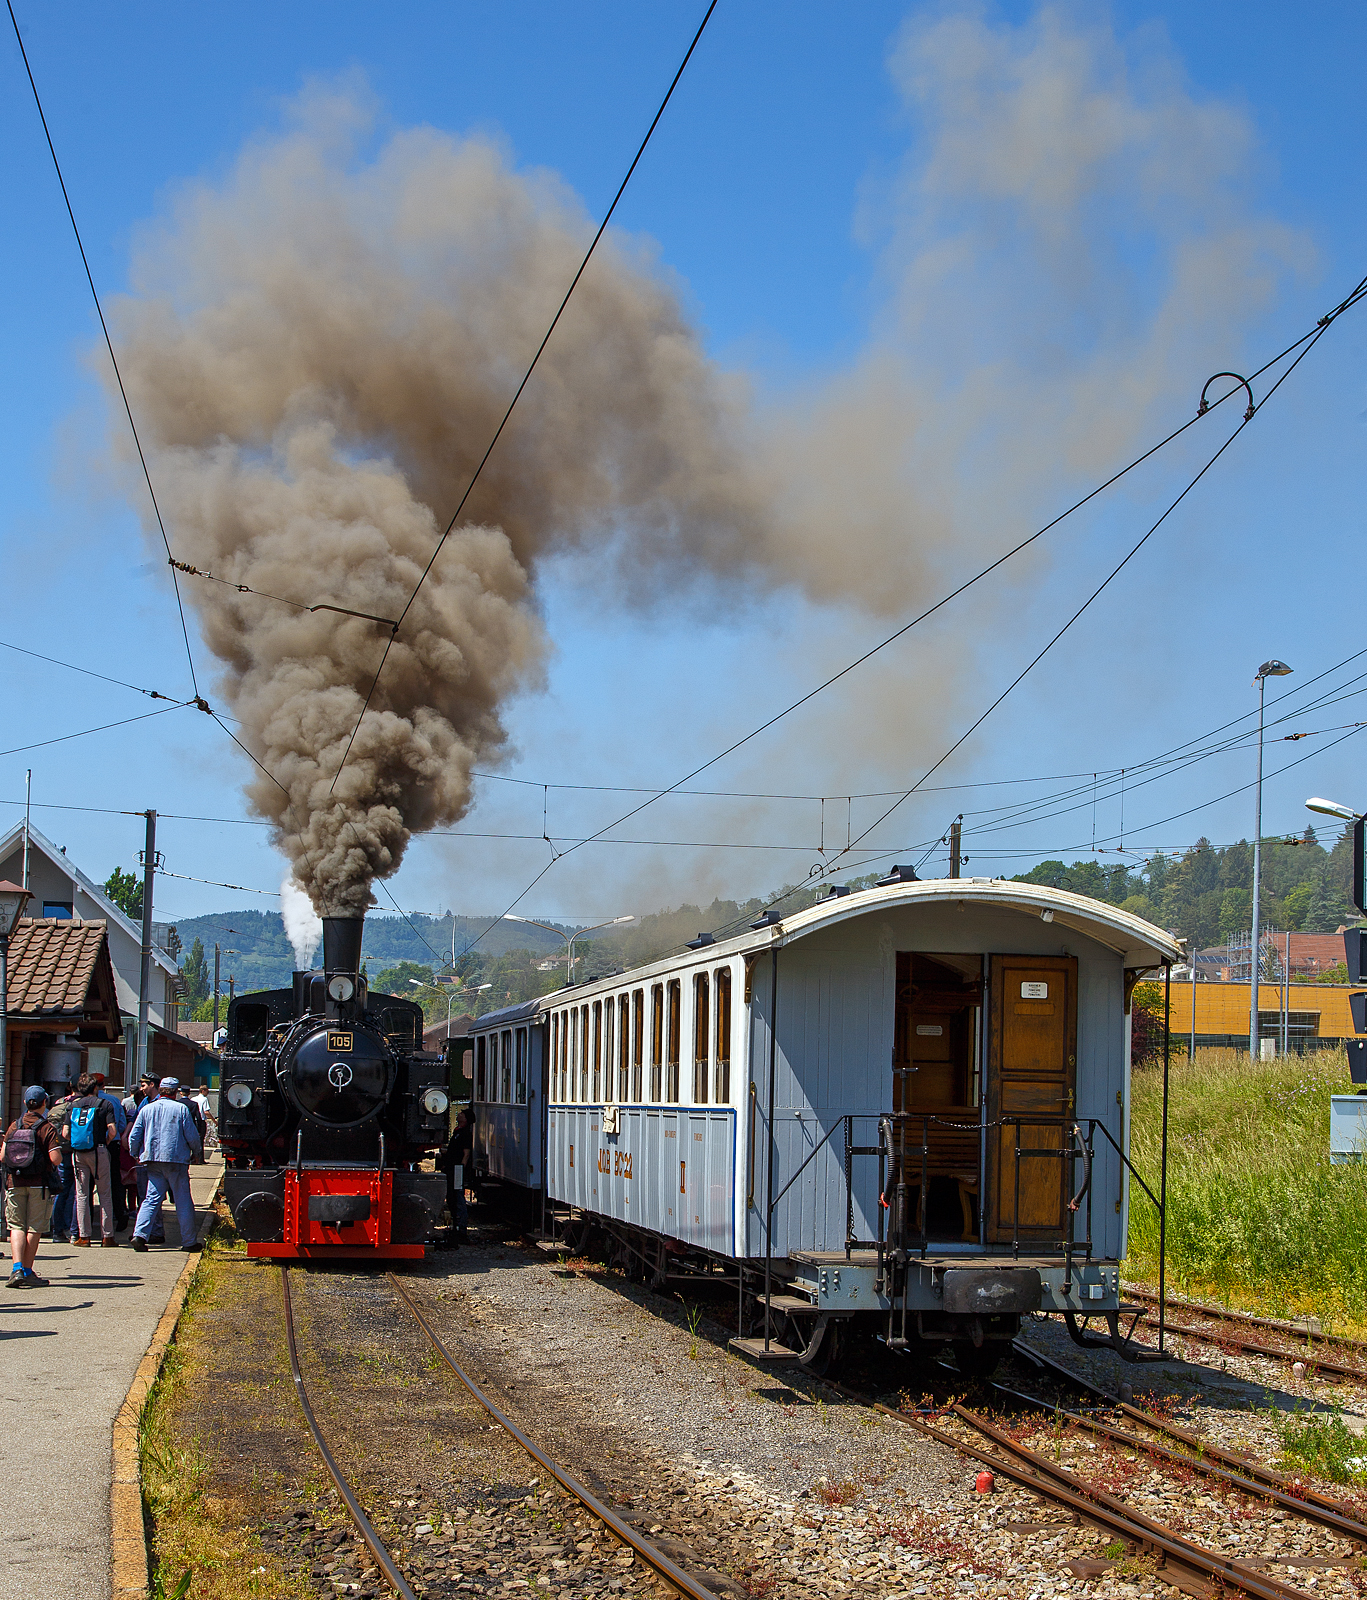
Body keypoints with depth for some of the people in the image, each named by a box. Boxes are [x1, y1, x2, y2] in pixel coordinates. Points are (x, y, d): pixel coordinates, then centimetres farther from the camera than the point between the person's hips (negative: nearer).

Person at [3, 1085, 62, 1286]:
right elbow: (55, 1158, -16)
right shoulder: (47, 1128, -8)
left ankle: (17, 1268, -11)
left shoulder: (14, 1127, 4)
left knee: (17, 1226, 6)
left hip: (14, 1182, 3)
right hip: (39, 1183, -3)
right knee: (34, 1228, 6)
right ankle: (27, 1272, 7)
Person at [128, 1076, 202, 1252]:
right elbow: (192, 1135, -1)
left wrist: (135, 1155, 24)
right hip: (176, 1159, -3)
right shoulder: (181, 1109, -2)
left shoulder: (147, 1109, 7)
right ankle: (188, 1241, 9)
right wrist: (196, 1152, 18)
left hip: (153, 1160, 3)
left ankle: (139, 1234, -12)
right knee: (183, 1201, 5)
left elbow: (134, 1136, 7)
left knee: (152, 1198, 5)